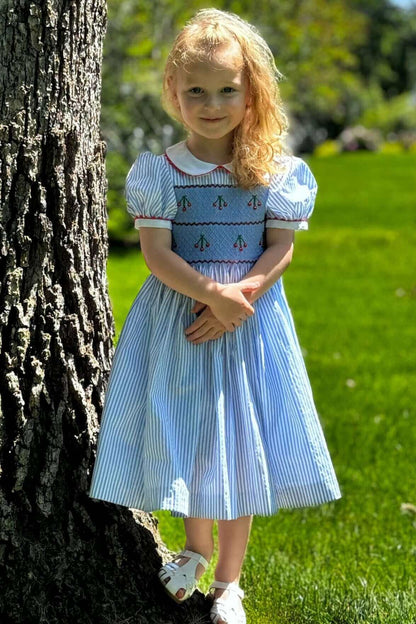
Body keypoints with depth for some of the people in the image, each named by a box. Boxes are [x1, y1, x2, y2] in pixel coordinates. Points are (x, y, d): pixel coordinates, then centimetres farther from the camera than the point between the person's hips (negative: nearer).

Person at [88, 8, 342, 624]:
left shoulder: (275, 171, -3)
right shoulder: (158, 171, -5)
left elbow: (281, 249, -3)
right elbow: (157, 253, -10)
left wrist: (239, 298, -18)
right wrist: (213, 295, -22)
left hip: (247, 319, 0)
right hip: (177, 318, 0)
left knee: (241, 443, 5)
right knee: (184, 436, 11)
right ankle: (196, 544, 38)